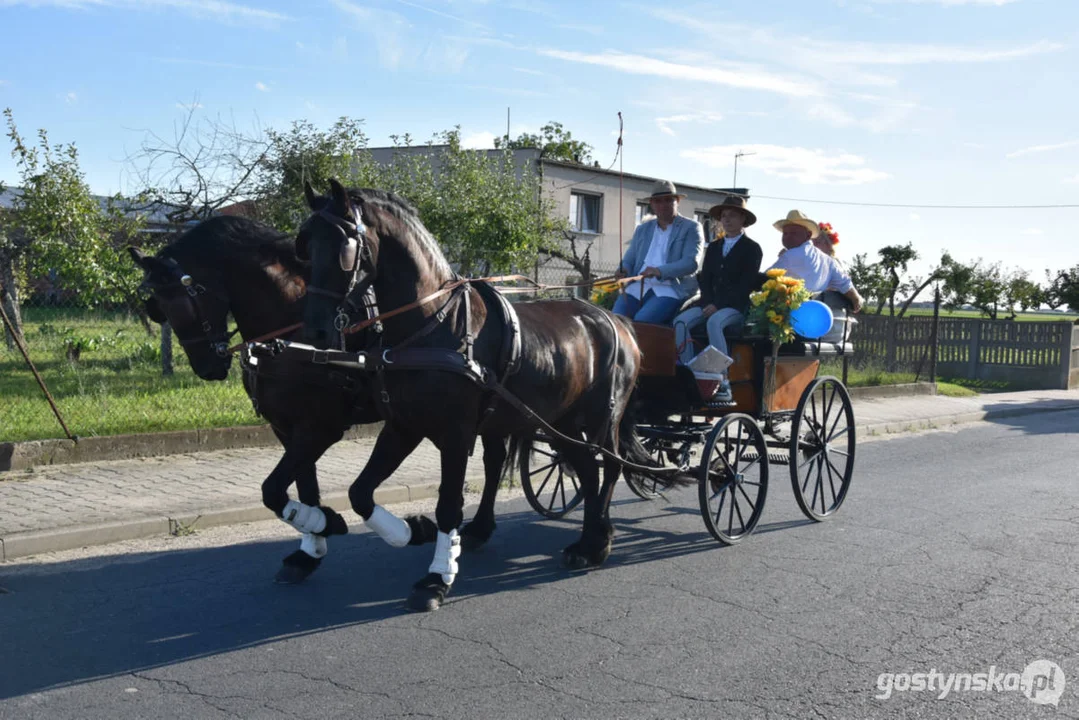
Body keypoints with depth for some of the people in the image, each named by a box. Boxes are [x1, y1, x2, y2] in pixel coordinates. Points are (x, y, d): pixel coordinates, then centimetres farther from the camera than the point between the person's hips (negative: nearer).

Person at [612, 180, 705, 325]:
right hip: (638, 287, 5)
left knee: (641, 320, -30)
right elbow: (629, 259, 20)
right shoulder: (642, 229, 23)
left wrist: (660, 271, -23)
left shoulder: (691, 228, 7)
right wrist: (624, 270, -6)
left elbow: (691, 263, -7)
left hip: (671, 290, -4)